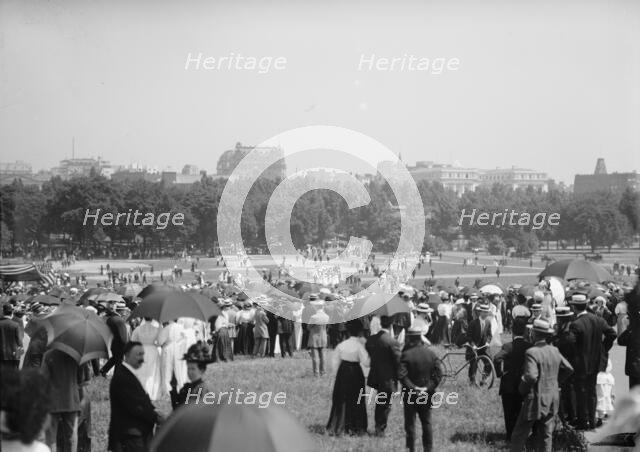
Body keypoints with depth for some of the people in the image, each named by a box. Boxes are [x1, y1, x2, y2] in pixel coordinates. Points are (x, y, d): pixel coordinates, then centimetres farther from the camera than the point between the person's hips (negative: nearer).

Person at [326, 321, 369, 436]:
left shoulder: (341, 345, -3)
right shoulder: (359, 346, -15)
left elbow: (336, 362, 4)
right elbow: (366, 362, -16)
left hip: (342, 373, 3)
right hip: (355, 374, -3)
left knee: (341, 400, 12)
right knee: (355, 400, 10)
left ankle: (336, 427, 14)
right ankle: (354, 427, 14)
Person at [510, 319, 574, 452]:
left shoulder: (532, 353, -18)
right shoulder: (554, 351, 5)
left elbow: (531, 376, -29)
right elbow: (568, 369, 16)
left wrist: (523, 390, -12)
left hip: (536, 399, -7)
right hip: (553, 398, 7)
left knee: (519, 437, 1)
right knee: (545, 436, 12)